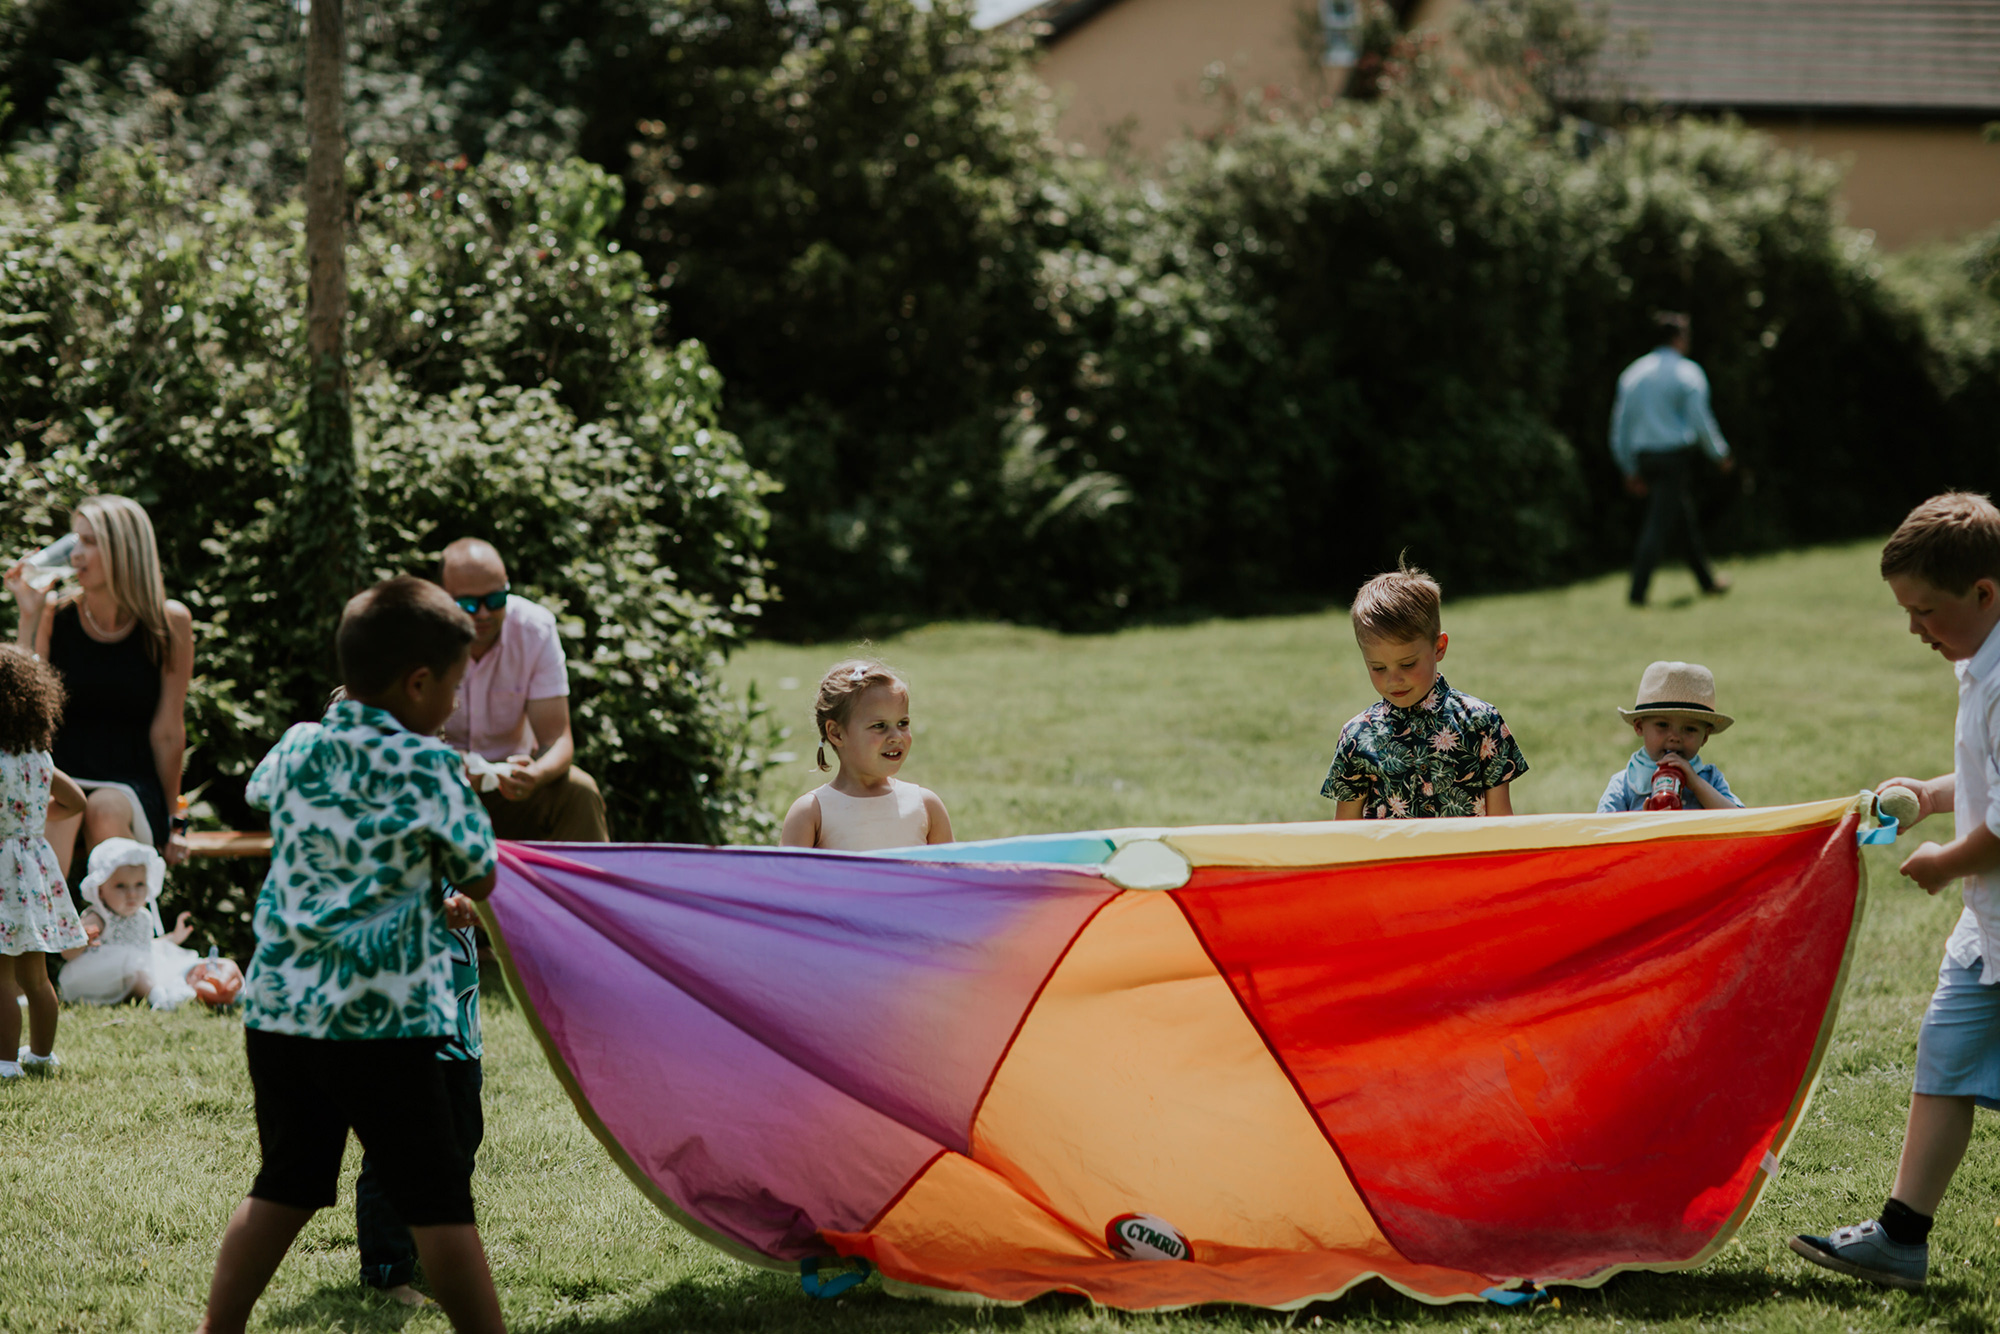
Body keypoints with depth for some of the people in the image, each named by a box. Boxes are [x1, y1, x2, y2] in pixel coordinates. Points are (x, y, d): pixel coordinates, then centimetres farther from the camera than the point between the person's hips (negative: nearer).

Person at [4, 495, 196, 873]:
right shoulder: (56, 615, 1)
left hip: (134, 785, -1)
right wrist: (29, 616, -11)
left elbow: (168, 732, 2)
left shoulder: (169, 622, -3)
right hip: (63, 776, 1)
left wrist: (173, 820, 6)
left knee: (105, 809, -35)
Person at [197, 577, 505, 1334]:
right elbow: (478, 880, 0)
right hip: (383, 1017, -6)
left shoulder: (293, 751, 7)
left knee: (284, 1186, 16)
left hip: (278, 1007, 6)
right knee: (435, 1199, 0)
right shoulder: (429, 769, -9)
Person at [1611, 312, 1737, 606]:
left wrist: (1631, 470, 17)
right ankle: (1638, 591, -13)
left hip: (1644, 457, 7)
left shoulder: (1633, 373, 11)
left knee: (1687, 518, 19)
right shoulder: (1687, 372, -7)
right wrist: (1721, 455, 5)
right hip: (1675, 455, -7)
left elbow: (1621, 425, 12)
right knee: (1659, 524, -7)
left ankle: (1707, 580, 30)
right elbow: (1701, 420, -9)